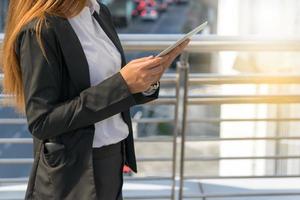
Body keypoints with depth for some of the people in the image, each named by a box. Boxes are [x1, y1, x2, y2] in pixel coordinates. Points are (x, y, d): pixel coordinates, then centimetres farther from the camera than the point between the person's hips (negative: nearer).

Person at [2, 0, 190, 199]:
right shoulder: (40, 29, -18)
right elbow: (41, 122, -22)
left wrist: (148, 81, -9)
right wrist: (121, 84, -24)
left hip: (114, 159, 7)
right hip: (75, 172, -7)